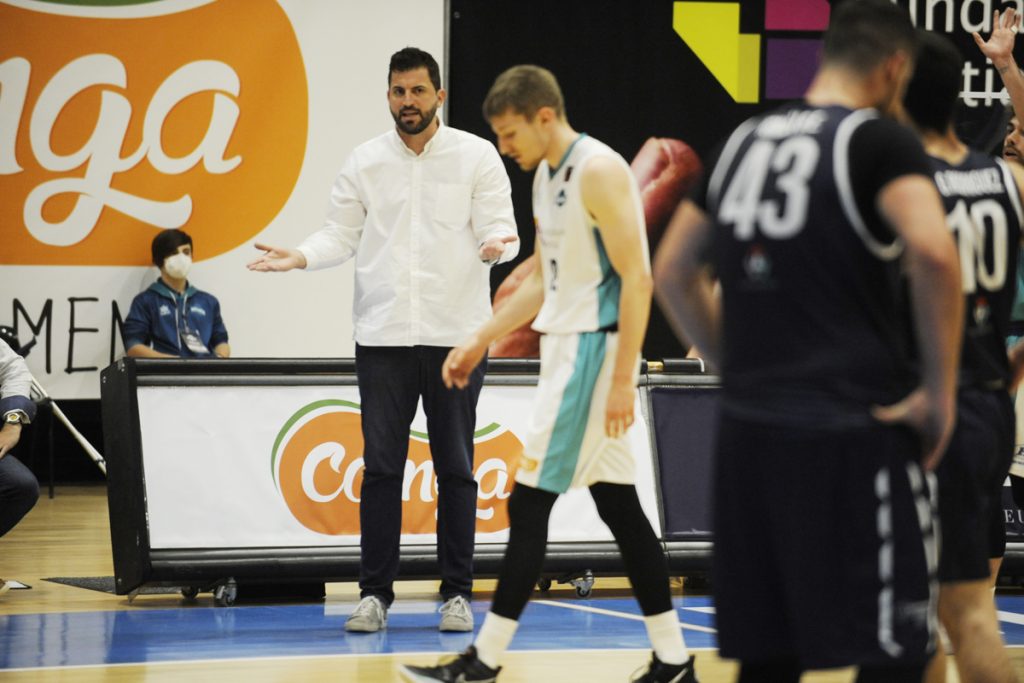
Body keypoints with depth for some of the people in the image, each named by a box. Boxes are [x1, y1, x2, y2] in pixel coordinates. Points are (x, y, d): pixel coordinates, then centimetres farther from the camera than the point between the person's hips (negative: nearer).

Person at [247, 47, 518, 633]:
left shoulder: (478, 156, 1)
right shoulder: (365, 163, 7)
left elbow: (501, 227, -3)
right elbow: (343, 235, 8)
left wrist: (497, 245, -26)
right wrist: (301, 257, -11)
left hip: (456, 334, -2)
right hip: (384, 336, 2)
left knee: (456, 469, 4)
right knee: (381, 468, 1)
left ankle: (458, 593, 10)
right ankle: (375, 593, 6)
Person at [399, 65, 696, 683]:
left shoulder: (599, 170, -16)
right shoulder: (546, 175, 14)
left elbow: (636, 278, -19)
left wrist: (622, 380, -22)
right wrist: (481, 342, 19)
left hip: (595, 350, -10)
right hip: (567, 347, 10)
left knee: (530, 504, -7)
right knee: (619, 506, 9)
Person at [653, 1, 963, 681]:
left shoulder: (744, 142, 14)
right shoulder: (880, 141, -6)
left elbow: (673, 274, 21)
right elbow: (933, 252, -23)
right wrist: (939, 390, -14)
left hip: (749, 429, 7)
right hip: (856, 433, -7)